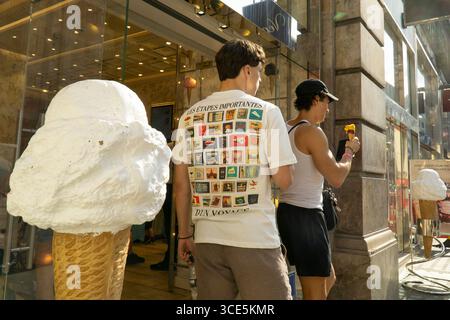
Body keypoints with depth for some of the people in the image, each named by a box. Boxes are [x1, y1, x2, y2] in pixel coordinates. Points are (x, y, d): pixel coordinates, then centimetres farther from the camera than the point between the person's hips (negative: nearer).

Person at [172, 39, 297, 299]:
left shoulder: (189, 116, 6)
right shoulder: (267, 112, -4)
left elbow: (181, 184, 6)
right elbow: (284, 180, -5)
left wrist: (184, 234, 14)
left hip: (207, 238, 5)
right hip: (256, 239, -4)